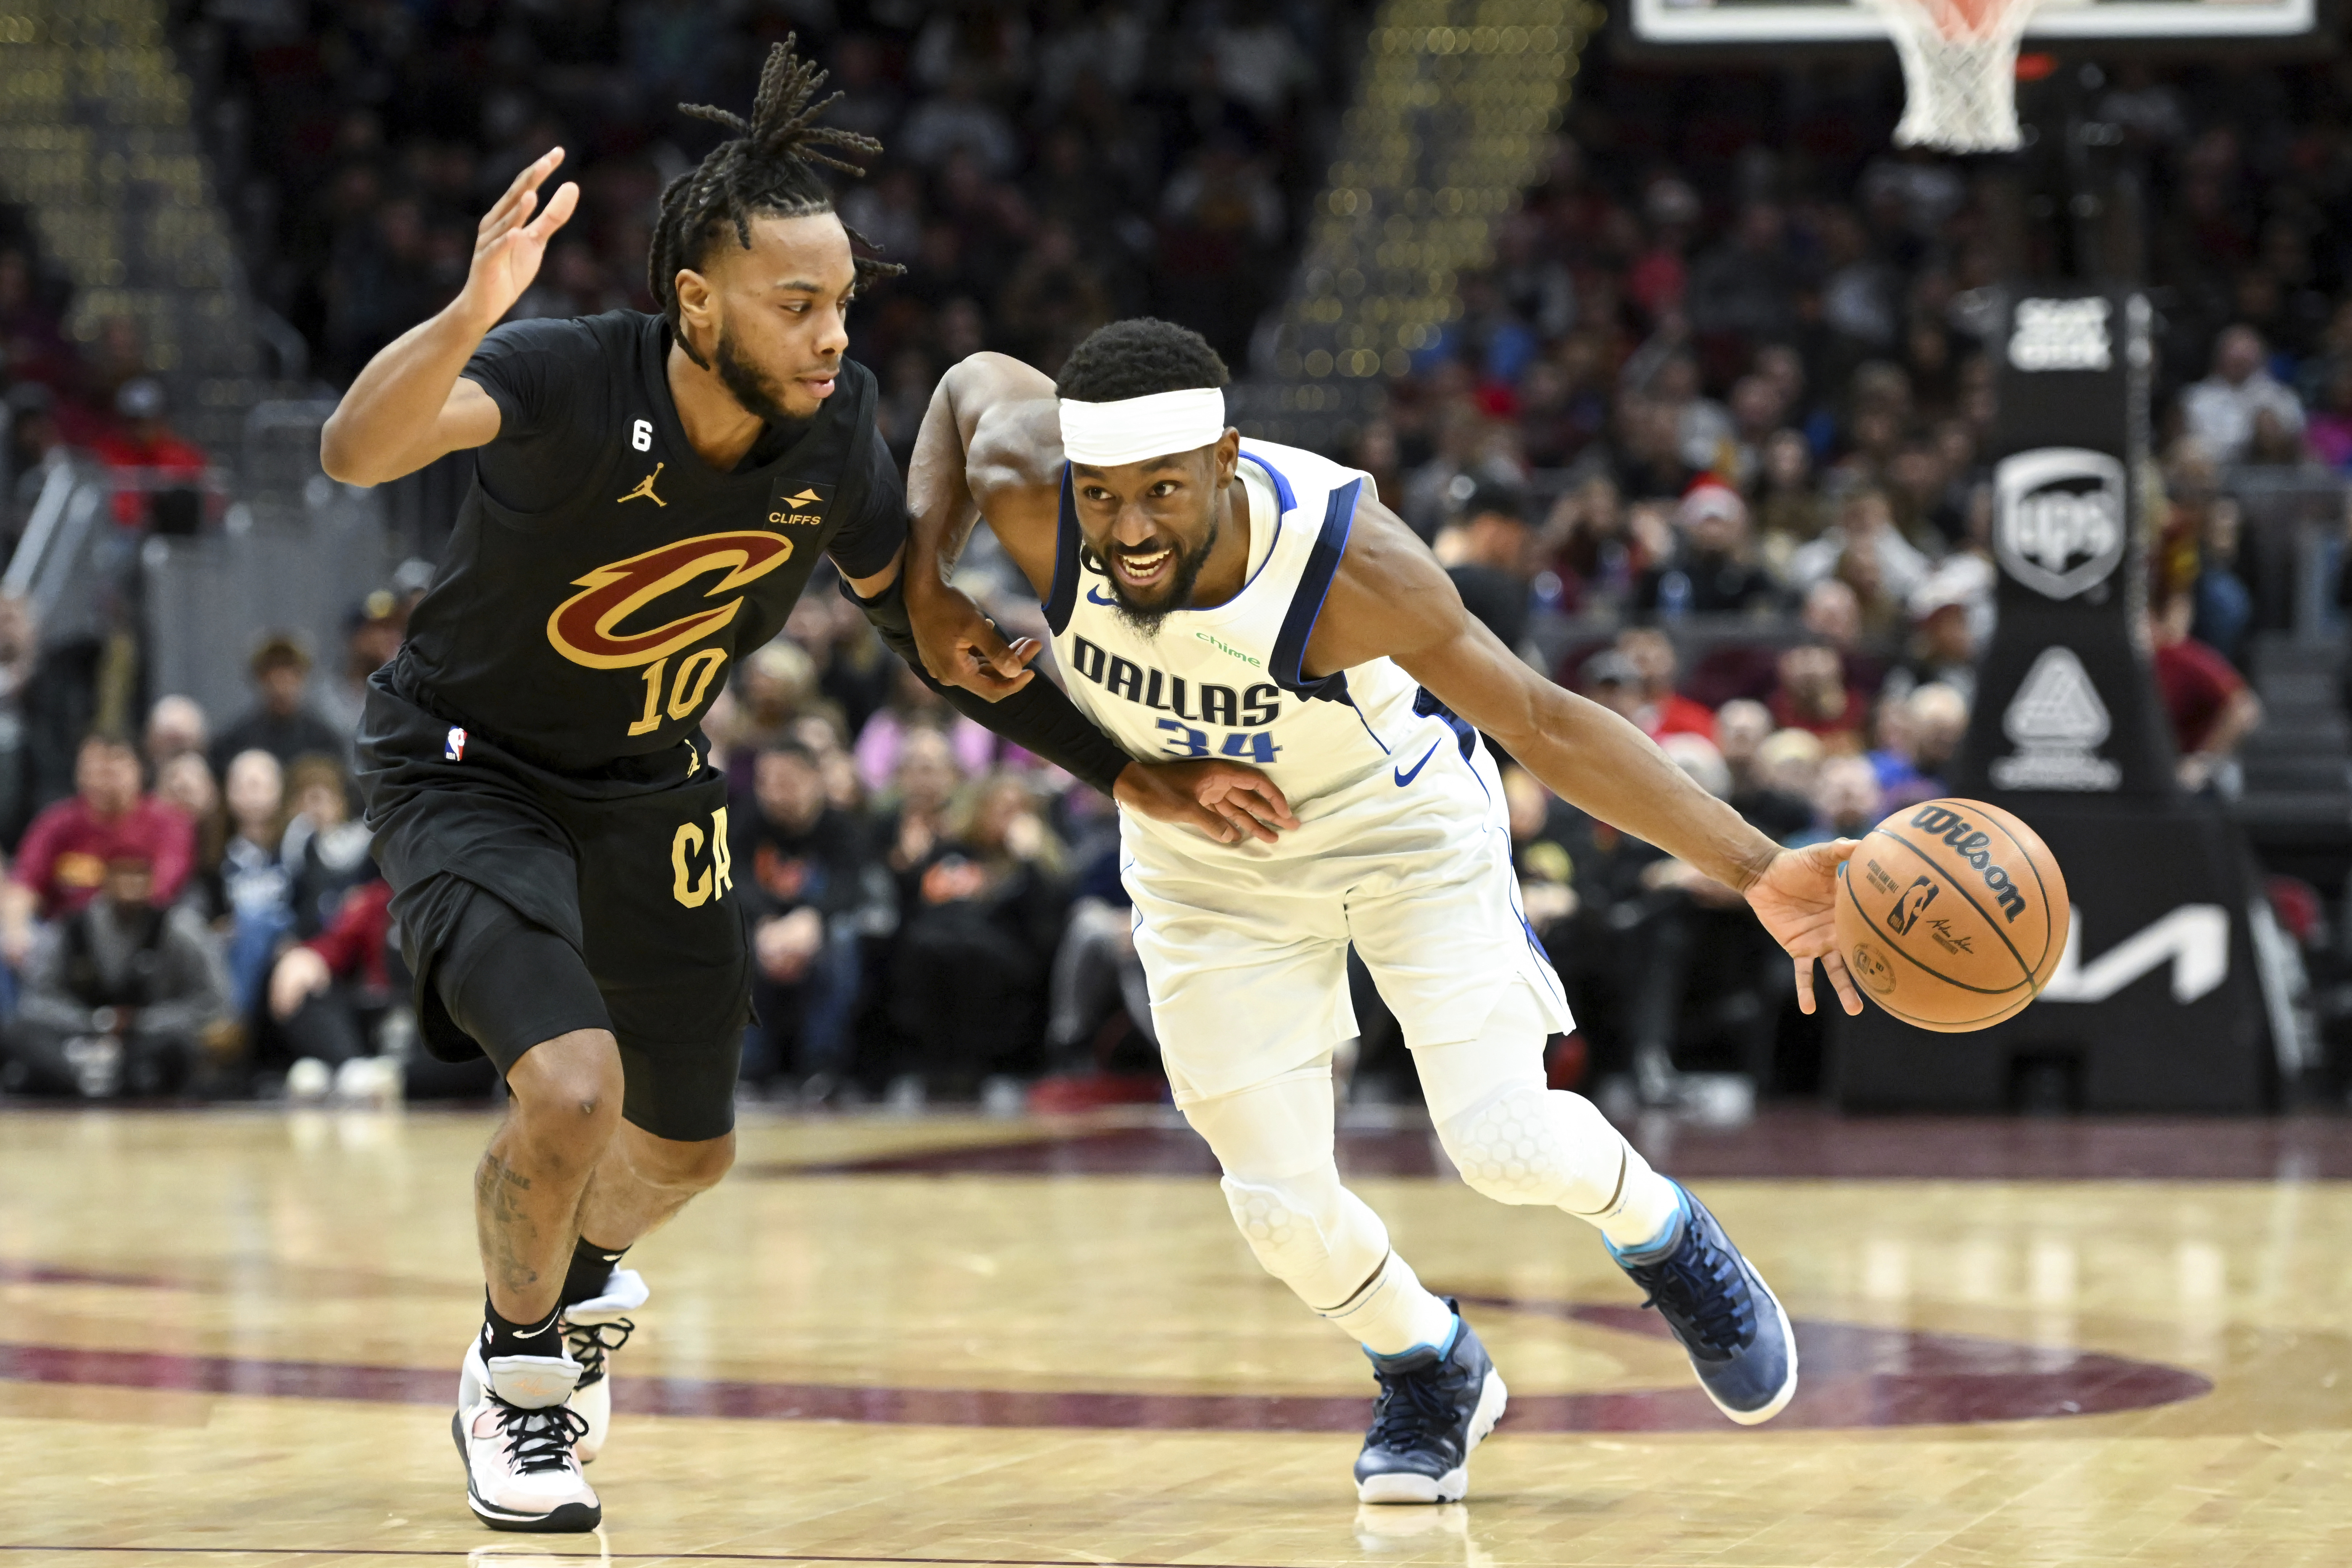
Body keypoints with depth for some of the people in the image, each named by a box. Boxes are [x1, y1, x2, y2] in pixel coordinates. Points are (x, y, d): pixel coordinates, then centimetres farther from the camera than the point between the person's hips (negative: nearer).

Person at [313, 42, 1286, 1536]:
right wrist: (468, 320, -69)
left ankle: (582, 1271, 55)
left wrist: (1134, 776, -2)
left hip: (652, 787, 6)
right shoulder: (569, 380, -32)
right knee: (570, 1084, -26)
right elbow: (356, 450, -49)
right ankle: (517, 1363, 4)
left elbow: (921, 615, 1)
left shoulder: (836, 421, -16)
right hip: (471, 771, -6)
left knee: (688, 1146, 18)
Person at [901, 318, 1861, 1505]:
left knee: (1505, 1144, -14)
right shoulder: (1030, 500, -31)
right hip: (1208, 859, 3)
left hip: (1402, 819, -3)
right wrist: (924, 596, -19)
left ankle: (1666, 1240, 22)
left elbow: (1543, 722, -30)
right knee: (1279, 1206, -2)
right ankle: (1430, 1375, 31)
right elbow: (975, 378, -7)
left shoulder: (1342, 556, -38)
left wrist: (1755, 871, -36)